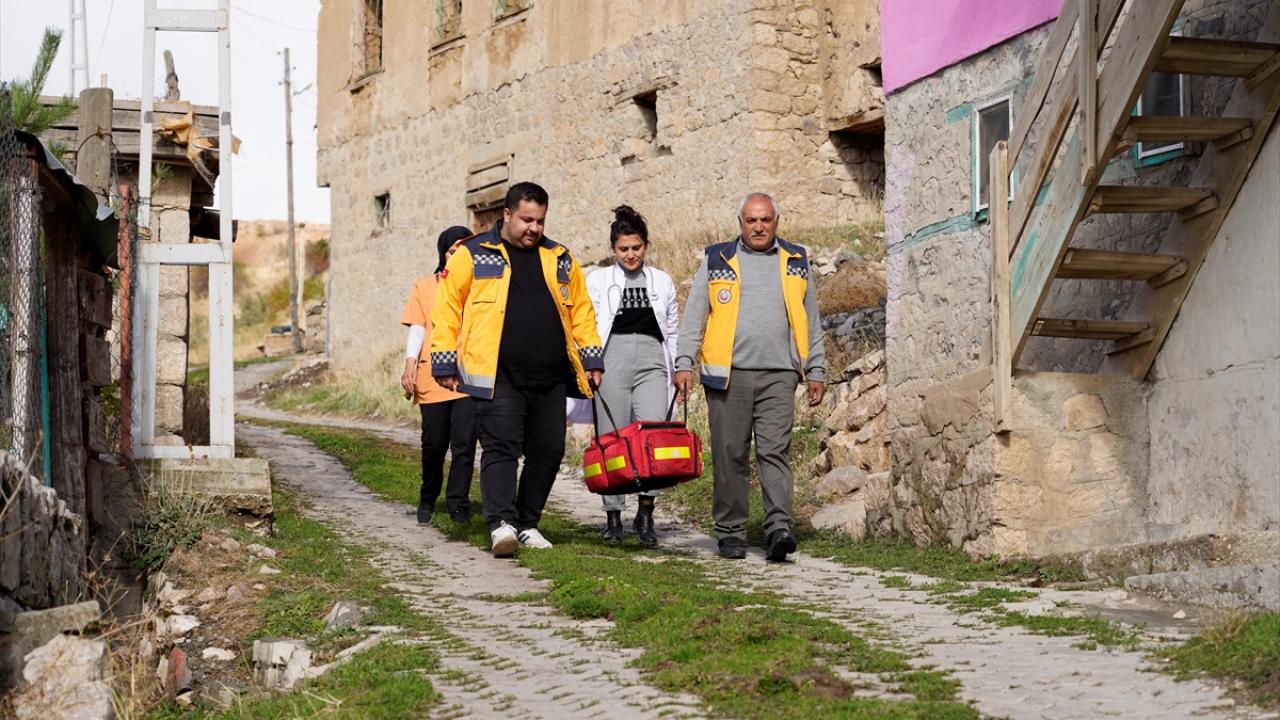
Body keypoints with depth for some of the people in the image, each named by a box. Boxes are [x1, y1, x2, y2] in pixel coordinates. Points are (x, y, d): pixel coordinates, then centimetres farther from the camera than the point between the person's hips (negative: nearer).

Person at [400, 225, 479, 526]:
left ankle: (458, 504, -3)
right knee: (434, 444, 4)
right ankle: (428, 500, 23)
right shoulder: (424, 287, 12)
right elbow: (417, 329, 7)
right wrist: (410, 365, -7)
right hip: (432, 378, 0)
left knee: (464, 442, -9)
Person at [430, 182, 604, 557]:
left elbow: (581, 312, 19)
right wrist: (445, 363, -2)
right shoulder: (473, 255, 4)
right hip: (498, 378, -4)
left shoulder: (560, 260, 15)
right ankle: (501, 524, -20)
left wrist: (591, 360, 12)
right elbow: (447, 309, 3)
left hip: (550, 379, 4)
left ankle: (527, 524, 17)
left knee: (548, 452, 5)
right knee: (501, 448, -13)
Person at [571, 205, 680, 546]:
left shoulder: (662, 282, 15)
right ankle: (613, 517, 8)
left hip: (651, 364, 1)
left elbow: (672, 332, 20)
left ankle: (645, 514, -9)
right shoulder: (598, 282, 9)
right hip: (611, 362, -1)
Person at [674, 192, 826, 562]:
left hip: (778, 376, 0)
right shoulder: (717, 260, 10)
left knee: (774, 452, -10)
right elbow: (694, 316, 8)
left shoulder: (795, 262, 14)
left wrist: (816, 371, 13)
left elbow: (810, 321, 18)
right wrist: (684, 363, -2)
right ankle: (731, 533, 9)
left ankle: (779, 530, -18)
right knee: (730, 456, 1)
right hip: (728, 375, 0)